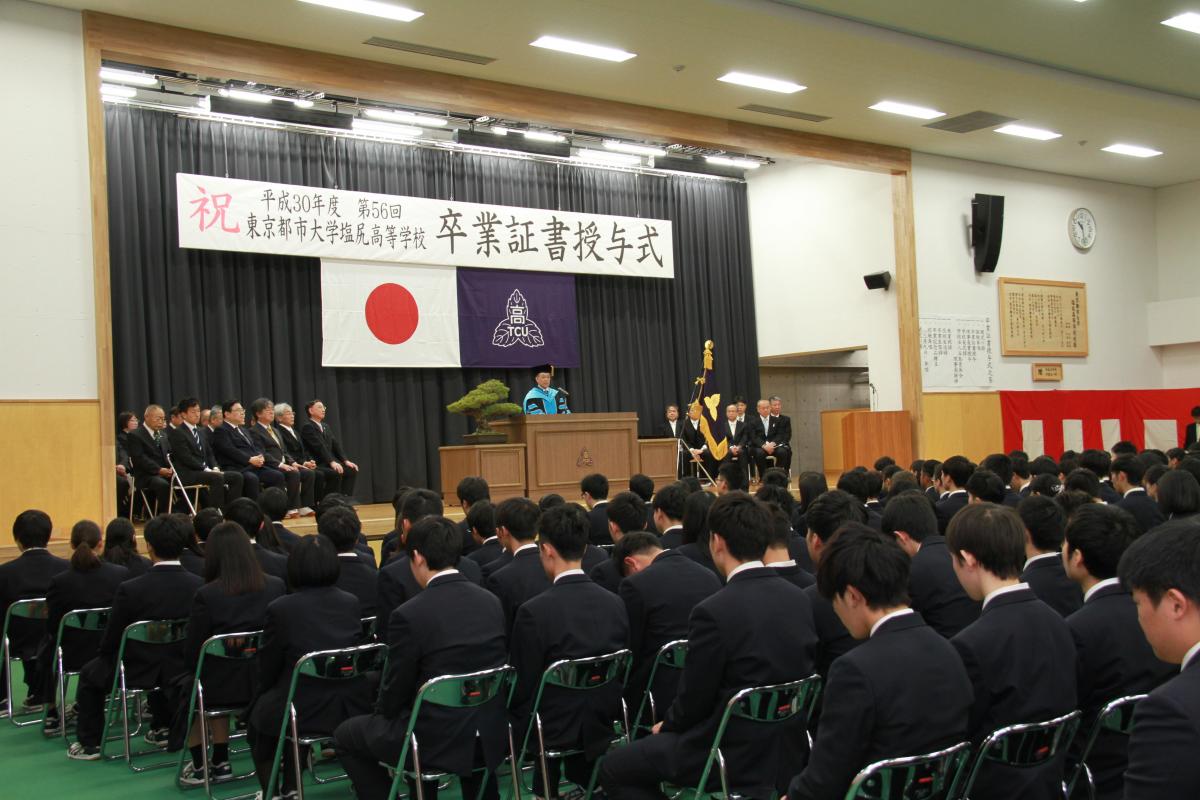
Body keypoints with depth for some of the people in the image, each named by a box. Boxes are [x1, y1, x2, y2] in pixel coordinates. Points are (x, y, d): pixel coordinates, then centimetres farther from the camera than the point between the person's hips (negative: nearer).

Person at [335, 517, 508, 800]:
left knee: (345, 736, 17)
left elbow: (395, 692, -9)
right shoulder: (492, 602, -1)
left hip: (436, 742, -5)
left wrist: (383, 712, 13)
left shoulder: (409, 615, -19)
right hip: (492, 737, 6)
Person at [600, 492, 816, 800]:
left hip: (735, 757, -8)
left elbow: (693, 701, -15)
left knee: (614, 768, 9)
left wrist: (666, 726, 9)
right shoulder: (800, 599, -3)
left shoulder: (714, 612, -24)